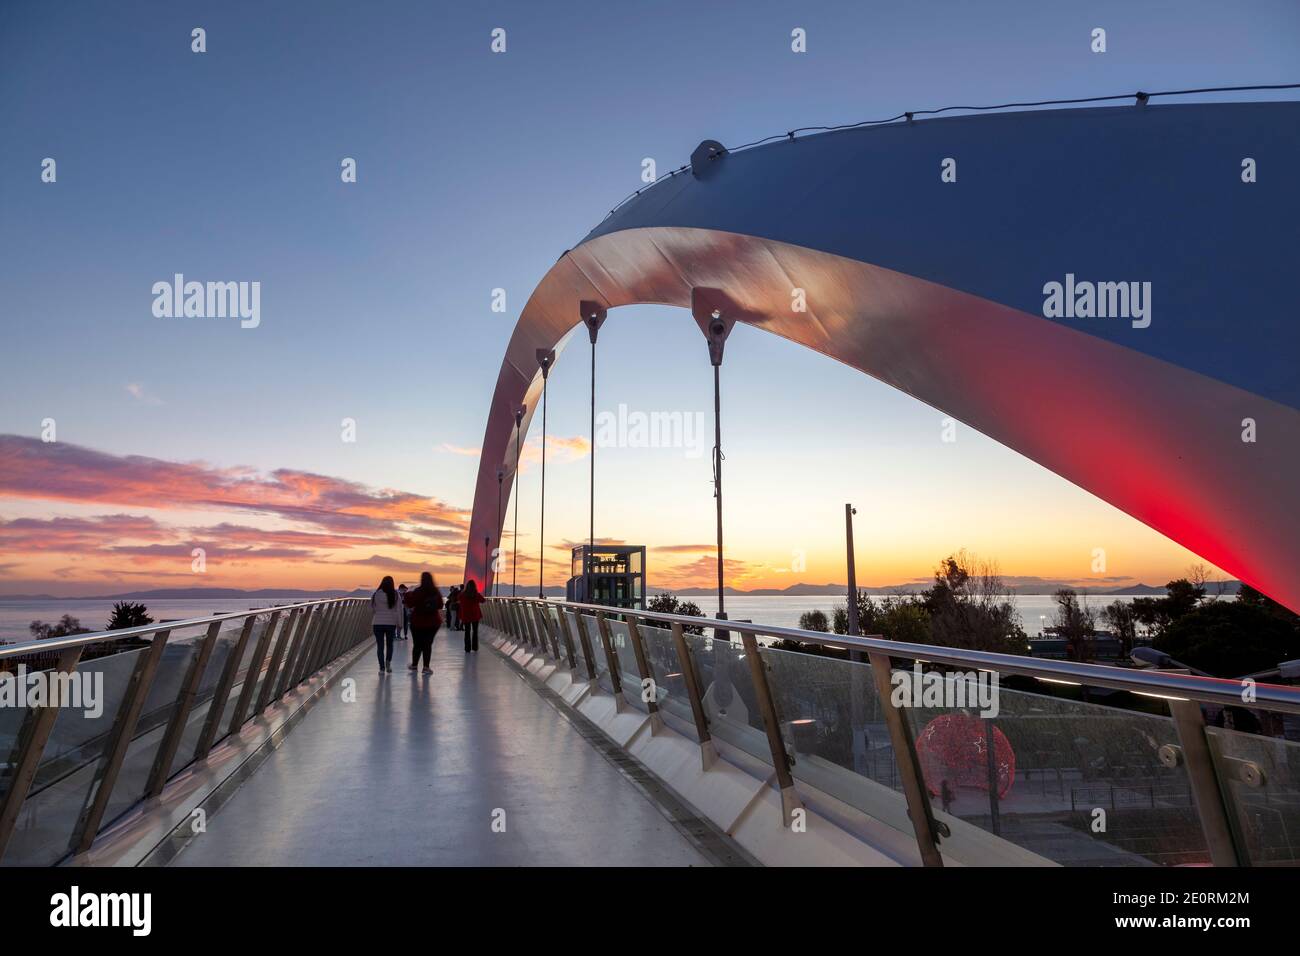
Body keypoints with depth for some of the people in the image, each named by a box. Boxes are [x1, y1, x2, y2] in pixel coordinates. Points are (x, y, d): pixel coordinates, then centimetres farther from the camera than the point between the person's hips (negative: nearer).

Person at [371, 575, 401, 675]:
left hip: (378, 623, 0)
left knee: (380, 646, 5)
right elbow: (398, 609, -4)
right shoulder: (395, 594, -4)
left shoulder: (376, 594, -2)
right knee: (389, 644, 18)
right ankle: (388, 662, -1)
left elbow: (372, 609, 5)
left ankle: (382, 668, 1)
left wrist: (371, 622, 18)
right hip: (391, 622, 0)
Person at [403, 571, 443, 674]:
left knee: (417, 644, 10)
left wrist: (408, 594, 7)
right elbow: (440, 606, 8)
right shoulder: (436, 592, -1)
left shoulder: (417, 592, -12)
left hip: (418, 622, -2)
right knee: (428, 644, 5)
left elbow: (410, 604, -7)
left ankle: (414, 665, 22)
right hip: (433, 622, 2)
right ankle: (426, 667, 2)